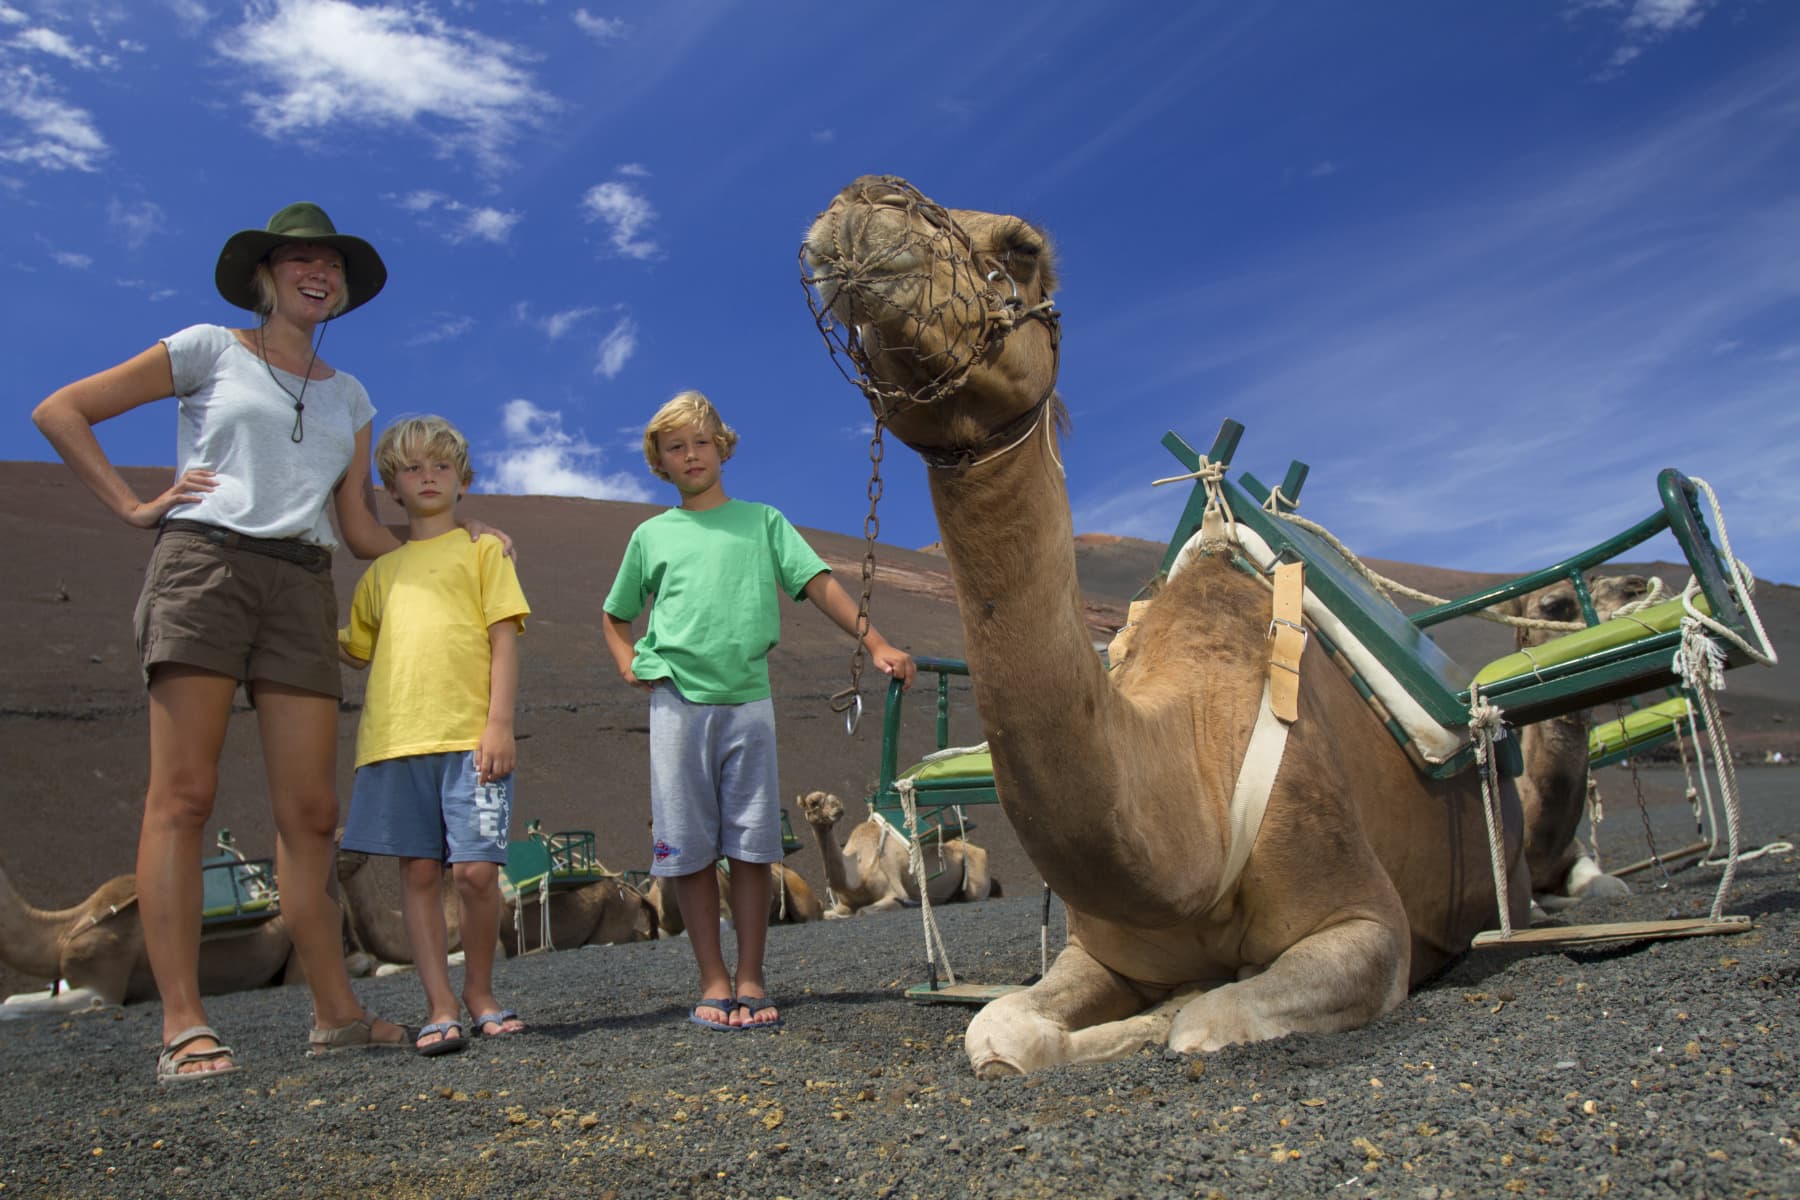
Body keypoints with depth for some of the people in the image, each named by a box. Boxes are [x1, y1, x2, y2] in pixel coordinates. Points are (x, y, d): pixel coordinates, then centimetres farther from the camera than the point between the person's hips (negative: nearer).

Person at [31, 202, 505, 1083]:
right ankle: (183, 1027, -7)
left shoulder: (348, 397, 22)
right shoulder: (209, 349, 11)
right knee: (183, 795, -9)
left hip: (302, 589, 4)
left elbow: (361, 529, 18)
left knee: (310, 811, -1)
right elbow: (59, 412, 10)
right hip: (203, 563, -3)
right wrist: (133, 506, 2)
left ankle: (335, 1013, 5)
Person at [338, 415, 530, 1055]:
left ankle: (480, 992, 13)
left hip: (469, 737, -3)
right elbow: (357, 649, 27)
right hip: (396, 739, 4)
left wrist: (499, 722, -7)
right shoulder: (383, 570, 21)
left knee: (476, 870, -8)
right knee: (419, 872, 2)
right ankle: (441, 1008, 9)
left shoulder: (483, 549, 11)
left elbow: (505, 640, 2)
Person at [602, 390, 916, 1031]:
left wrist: (876, 643, -9)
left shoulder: (762, 521, 12)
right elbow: (615, 616, 26)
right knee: (689, 850, 1)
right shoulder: (651, 535, 14)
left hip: (748, 700, -1)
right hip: (677, 700, 1)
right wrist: (628, 663, 6)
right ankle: (713, 982, 11)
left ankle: (750, 980, 10)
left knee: (751, 847, 0)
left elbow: (820, 583, 3)